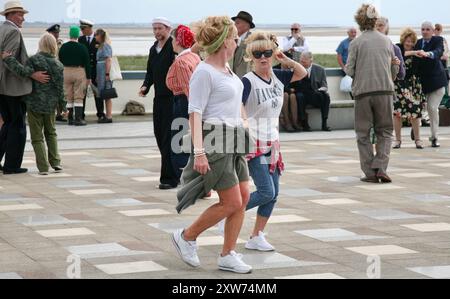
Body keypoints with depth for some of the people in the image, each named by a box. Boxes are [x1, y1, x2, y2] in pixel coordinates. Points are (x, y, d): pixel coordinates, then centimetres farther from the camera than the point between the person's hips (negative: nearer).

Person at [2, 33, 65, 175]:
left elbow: (23, 71, -29)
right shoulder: (58, 65, -2)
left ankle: (43, 167, -2)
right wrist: (63, 105, 11)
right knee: (51, 133, 22)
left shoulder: (34, 60, -13)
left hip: (34, 104, -3)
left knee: (37, 136, 3)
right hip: (51, 105, 4)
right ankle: (55, 162, 16)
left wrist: (8, 59, -23)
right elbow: (60, 87, 1)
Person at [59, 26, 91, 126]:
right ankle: (78, 119, -6)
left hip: (66, 72, 3)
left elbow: (60, 62, 8)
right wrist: (89, 77, 1)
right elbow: (87, 63, -5)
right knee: (78, 97, -1)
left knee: (69, 97, 9)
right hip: (79, 72, -3)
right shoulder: (82, 48, -7)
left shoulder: (63, 47, 2)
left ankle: (70, 119, 11)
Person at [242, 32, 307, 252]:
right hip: (254, 144, -7)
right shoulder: (248, 81, -14)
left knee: (273, 194, 6)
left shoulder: (277, 77, 6)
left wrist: (287, 61, 2)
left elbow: (302, 73, 19)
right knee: (266, 192, -13)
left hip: (273, 143, 7)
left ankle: (256, 237, 15)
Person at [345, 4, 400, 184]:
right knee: (385, 132, 11)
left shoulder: (356, 43, -3)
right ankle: (381, 167, -5)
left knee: (363, 134, 8)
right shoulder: (387, 41, 6)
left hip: (363, 91, -2)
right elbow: (394, 71, 9)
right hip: (385, 90, 2)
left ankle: (370, 173, 4)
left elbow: (349, 71, -4)